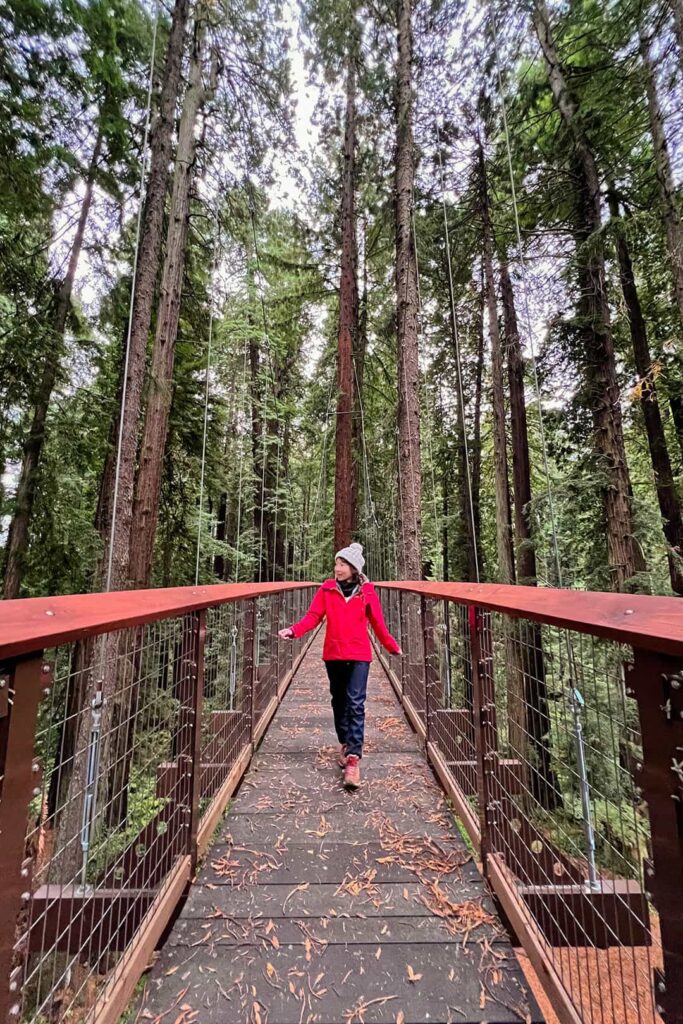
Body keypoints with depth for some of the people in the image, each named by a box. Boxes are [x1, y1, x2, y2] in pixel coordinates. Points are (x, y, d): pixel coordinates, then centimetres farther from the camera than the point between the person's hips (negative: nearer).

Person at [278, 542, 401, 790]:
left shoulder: (367, 591, -4)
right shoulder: (327, 589, -1)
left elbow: (378, 623, 3)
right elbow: (313, 616, -6)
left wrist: (393, 647, 6)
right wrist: (293, 630, -21)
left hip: (359, 656, -2)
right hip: (333, 655, 3)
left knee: (355, 704, -7)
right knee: (339, 702, 16)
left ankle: (353, 760, -2)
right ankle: (345, 744, 35)